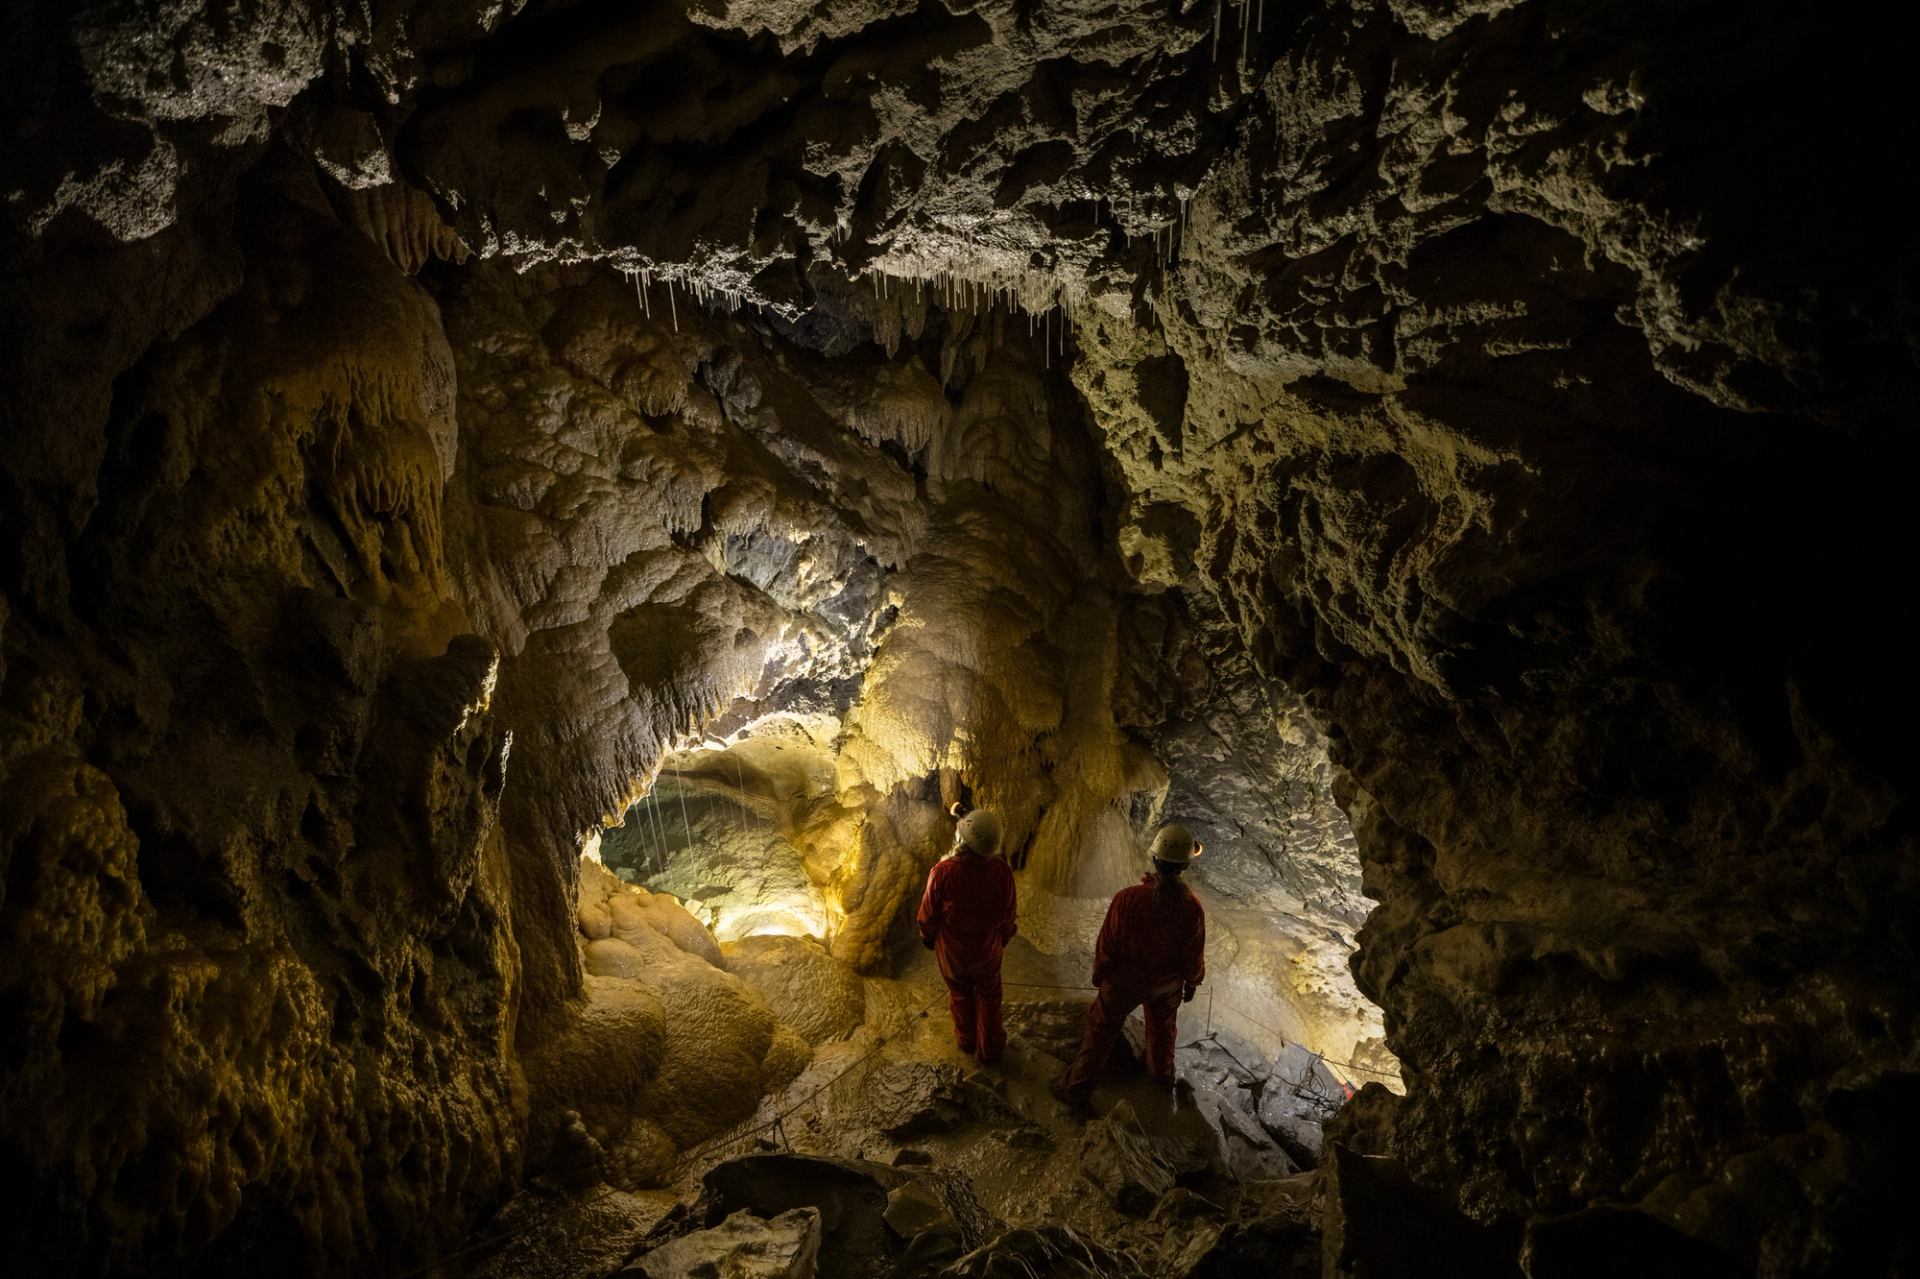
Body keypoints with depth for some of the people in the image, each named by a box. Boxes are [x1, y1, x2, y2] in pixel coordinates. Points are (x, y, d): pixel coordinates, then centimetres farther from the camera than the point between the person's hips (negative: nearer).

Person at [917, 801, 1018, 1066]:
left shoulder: (942, 873, -33)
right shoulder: (1001, 871, -28)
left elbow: (929, 914, -16)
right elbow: (1008, 913, -10)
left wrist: (927, 937, 6)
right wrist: (1004, 936, 11)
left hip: (952, 949, 0)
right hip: (988, 948, 1)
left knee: (960, 994, 26)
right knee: (988, 996, 25)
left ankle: (966, 1041, 48)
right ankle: (989, 1049, 41)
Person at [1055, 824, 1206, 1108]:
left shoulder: (1127, 899, -32)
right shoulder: (1192, 908, -29)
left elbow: (1107, 943, -17)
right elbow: (1194, 955, -13)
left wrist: (1099, 971, 3)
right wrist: (1192, 983, 8)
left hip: (1123, 981, -2)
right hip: (1167, 984, 2)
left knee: (1100, 1031, 18)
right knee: (1162, 1027, 31)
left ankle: (1077, 1090, 30)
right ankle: (1162, 1073, 56)